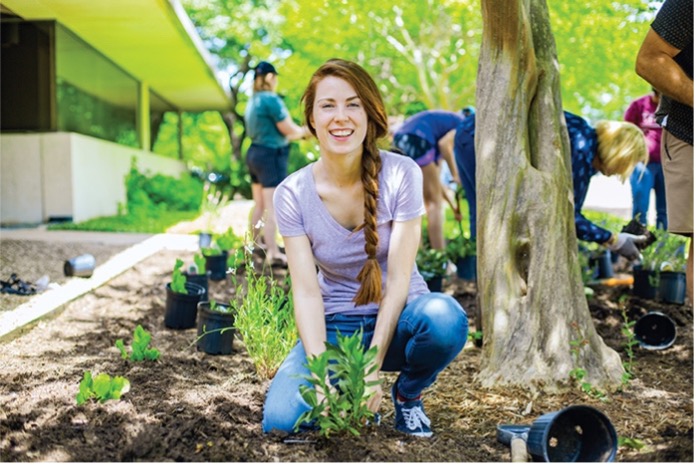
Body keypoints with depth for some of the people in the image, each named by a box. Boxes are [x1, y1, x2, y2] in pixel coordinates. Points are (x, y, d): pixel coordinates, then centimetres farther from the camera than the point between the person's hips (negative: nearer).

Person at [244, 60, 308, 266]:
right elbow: (289, 130, -11)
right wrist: (305, 131, 8)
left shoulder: (253, 101, 12)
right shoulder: (271, 99, -15)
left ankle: (254, 243, 28)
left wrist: (297, 132, 17)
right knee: (272, 207, -8)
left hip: (255, 153, 9)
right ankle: (273, 253, -6)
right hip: (271, 155, -9)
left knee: (259, 204, 18)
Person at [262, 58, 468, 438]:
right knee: (281, 419, -25)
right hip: (335, 327, 1)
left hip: (397, 319, 0)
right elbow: (306, 291, -13)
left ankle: (407, 394, -2)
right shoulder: (293, 194, -9)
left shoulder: (401, 174, -13)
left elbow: (399, 278, -16)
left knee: (446, 318, -36)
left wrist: (373, 365, -22)